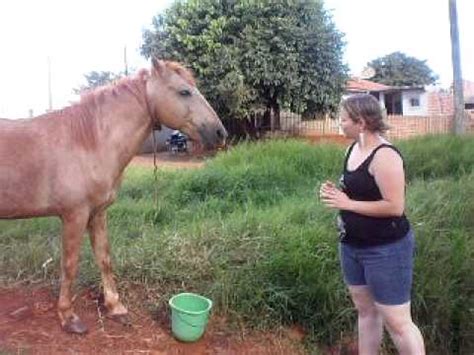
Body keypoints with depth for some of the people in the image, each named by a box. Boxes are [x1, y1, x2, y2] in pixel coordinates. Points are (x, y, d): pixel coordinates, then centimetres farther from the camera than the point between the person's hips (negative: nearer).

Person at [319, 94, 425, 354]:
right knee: (365, 310, 21)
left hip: (386, 249, -9)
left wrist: (347, 204, -21)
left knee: (396, 321, 2)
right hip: (352, 246, 9)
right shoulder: (353, 148, 6)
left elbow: (395, 207, -25)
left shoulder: (384, 156, -21)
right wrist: (336, 193, -1)